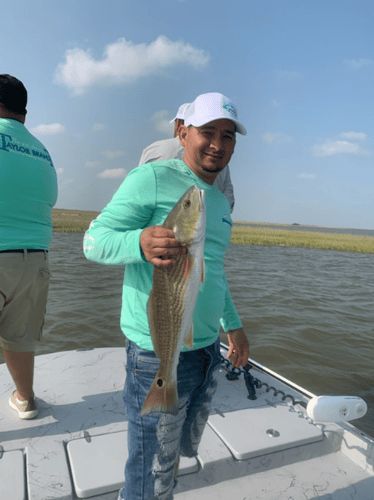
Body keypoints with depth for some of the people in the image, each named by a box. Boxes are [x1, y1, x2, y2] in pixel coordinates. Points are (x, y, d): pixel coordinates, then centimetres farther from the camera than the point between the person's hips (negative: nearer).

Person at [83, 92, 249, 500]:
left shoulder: (220, 201, 15)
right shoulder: (152, 178, -10)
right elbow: (94, 241, -14)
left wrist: (233, 325, 23)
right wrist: (140, 243, -35)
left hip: (207, 348, 8)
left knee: (179, 454, 25)